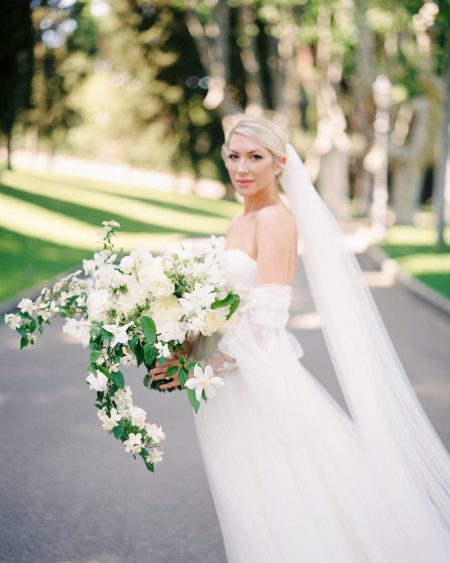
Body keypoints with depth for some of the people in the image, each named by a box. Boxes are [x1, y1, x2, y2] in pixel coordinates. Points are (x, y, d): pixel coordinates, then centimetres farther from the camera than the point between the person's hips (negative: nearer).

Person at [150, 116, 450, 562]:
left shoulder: (276, 219, -13)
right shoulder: (240, 224, 15)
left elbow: (265, 321, -19)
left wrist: (206, 364, -18)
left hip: (262, 388, -9)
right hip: (229, 392, 9)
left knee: (283, 516, -3)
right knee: (250, 516, 13)